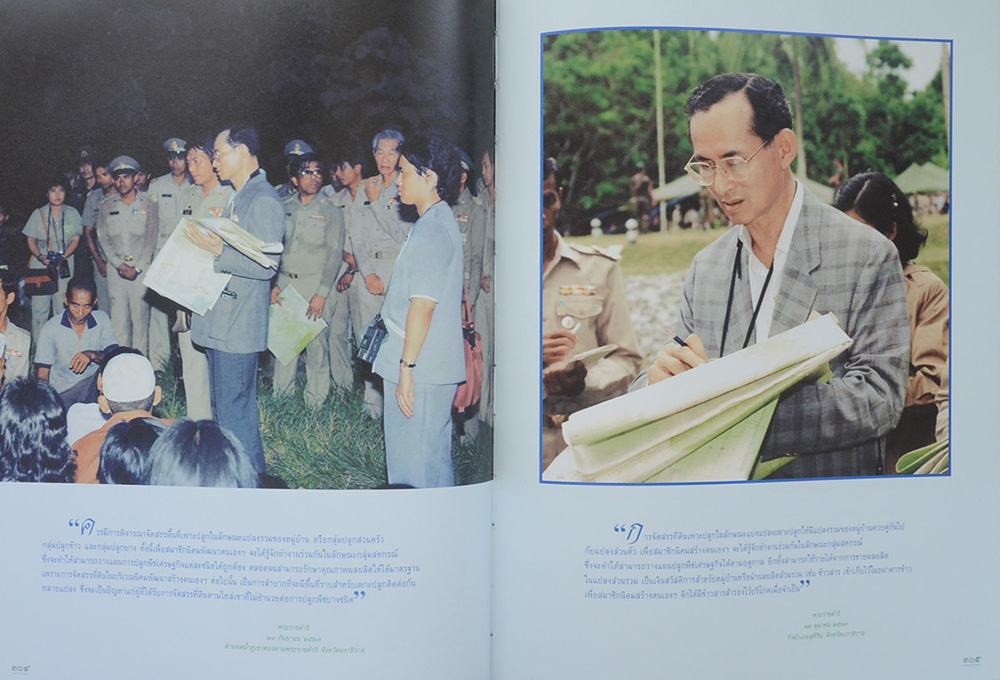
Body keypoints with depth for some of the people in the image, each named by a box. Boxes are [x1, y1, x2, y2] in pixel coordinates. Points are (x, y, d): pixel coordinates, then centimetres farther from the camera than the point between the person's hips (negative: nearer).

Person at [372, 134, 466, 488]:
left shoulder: (432, 229, -17)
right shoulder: (439, 221, 15)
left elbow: (423, 304, -22)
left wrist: (406, 367, -21)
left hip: (418, 368, -10)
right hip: (433, 367, 10)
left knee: (411, 466, -2)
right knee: (434, 456, 19)